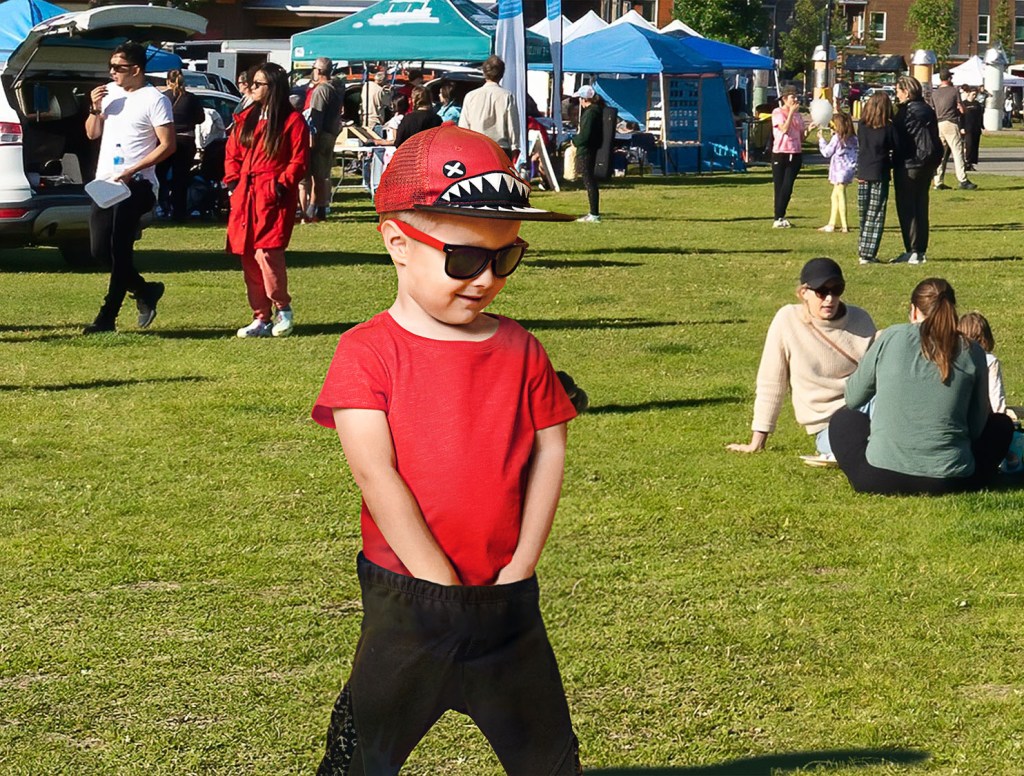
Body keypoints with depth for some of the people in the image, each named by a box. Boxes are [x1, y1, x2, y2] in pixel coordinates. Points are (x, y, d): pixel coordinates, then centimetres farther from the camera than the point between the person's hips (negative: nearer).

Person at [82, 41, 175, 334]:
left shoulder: (155, 100, -9)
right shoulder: (109, 91, 12)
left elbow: (167, 145, -13)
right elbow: (92, 134, 19)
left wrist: (131, 171, -18)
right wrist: (95, 109, -1)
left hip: (135, 186, -7)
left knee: (119, 250, -7)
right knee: (100, 249, 6)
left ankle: (108, 316, -3)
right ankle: (145, 292, 25)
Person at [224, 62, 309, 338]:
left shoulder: (292, 120, -3)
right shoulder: (247, 117, 16)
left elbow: (299, 162, -6)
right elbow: (232, 152, 19)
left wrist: (282, 184, -15)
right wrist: (232, 180, 5)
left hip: (274, 197, -7)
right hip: (245, 196, 7)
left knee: (267, 253, -18)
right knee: (249, 259, 5)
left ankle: (283, 308, 1)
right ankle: (261, 318, 12)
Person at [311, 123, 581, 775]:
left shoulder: (521, 350, 3)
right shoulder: (369, 352, -10)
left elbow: (549, 454, 4)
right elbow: (374, 471, -16)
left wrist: (519, 567, -5)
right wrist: (439, 577, -16)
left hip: (508, 601, 4)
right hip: (407, 600, -4)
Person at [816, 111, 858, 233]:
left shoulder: (836, 138, -13)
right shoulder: (852, 138, 8)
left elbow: (826, 152, -6)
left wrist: (821, 139, 7)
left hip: (840, 170, -8)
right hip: (849, 168, 8)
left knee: (840, 196, -6)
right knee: (835, 196, 15)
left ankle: (844, 225, -9)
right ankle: (832, 223, 19)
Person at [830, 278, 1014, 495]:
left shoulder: (891, 337, -1)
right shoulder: (972, 353, 0)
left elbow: (852, 398, 11)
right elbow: (976, 426, 5)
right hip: (949, 482, 1)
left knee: (844, 419, 30)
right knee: (1001, 424, 28)